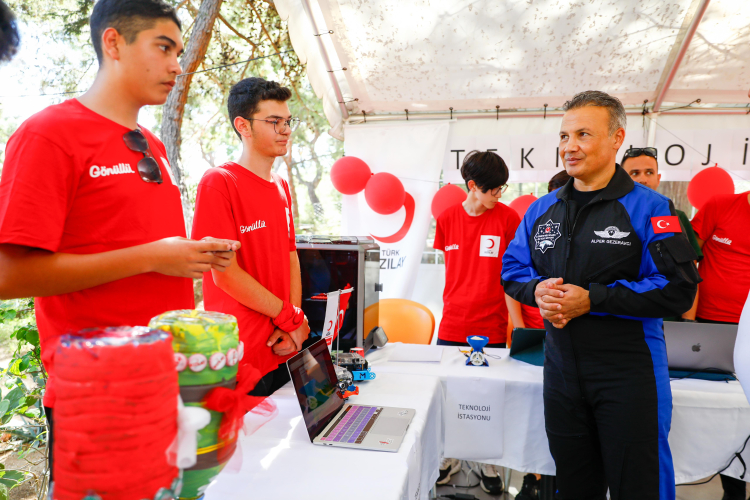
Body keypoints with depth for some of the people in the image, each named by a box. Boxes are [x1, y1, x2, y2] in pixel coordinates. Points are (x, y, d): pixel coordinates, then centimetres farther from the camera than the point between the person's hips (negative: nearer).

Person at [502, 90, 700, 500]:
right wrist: (537, 290, -11)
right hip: (561, 369, 5)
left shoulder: (648, 208, -9)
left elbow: (679, 290, -17)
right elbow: (512, 269, 11)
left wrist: (592, 299, -21)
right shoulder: (542, 210, 7)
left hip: (629, 371, -4)